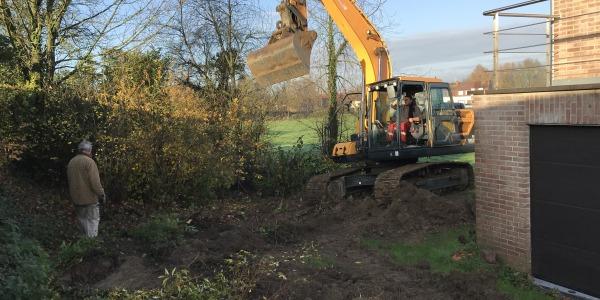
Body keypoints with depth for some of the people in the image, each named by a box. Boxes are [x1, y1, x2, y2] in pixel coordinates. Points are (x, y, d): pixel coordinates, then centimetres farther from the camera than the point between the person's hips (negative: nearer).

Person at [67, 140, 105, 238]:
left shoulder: (71, 162, 9)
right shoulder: (89, 161, -16)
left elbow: (70, 180, 16)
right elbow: (95, 182, -21)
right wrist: (101, 194, -12)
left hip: (76, 198, 7)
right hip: (89, 197, -7)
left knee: (82, 219, 18)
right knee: (92, 220, 0)